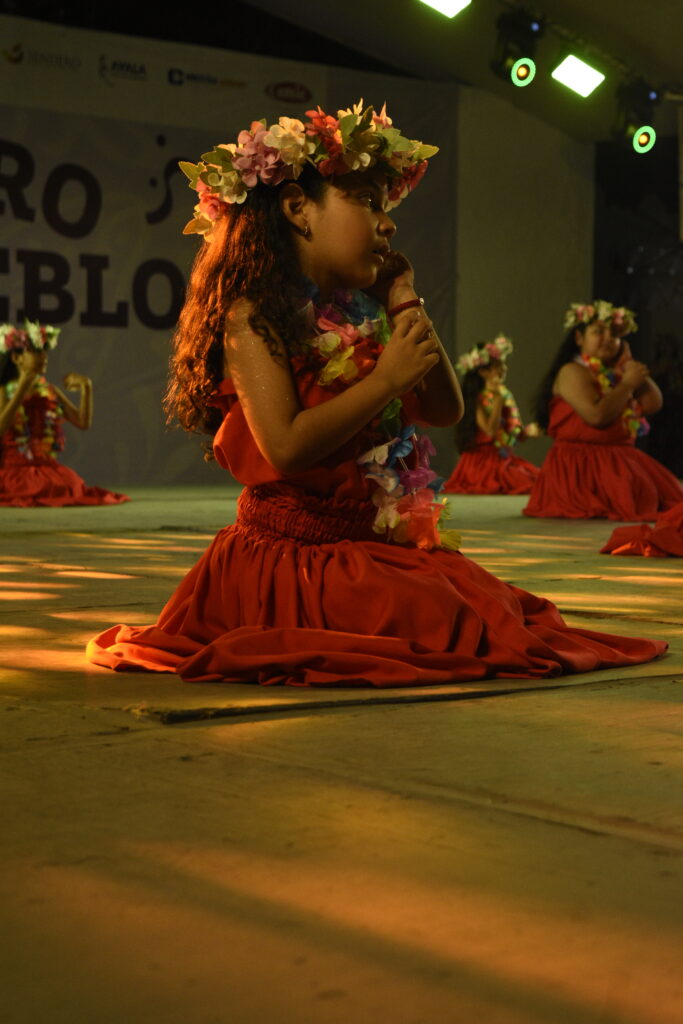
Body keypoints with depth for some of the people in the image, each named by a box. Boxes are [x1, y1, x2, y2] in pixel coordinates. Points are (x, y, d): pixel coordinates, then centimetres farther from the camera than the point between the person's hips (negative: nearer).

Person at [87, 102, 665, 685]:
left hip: (380, 545, 7)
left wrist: (408, 304, 6)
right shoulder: (254, 316, -12)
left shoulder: (369, 311, 9)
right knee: (442, 625, -20)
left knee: (496, 611, -2)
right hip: (296, 550, -7)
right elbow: (285, 448, -24)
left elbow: (445, 412, 12)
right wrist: (385, 380, -19)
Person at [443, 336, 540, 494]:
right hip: (485, 461, -7)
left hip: (505, 458, 7)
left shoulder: (507, 395, 11)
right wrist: (498, 399, -20)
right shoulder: (479, 399, -8)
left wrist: (527, 431, -5)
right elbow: (491, 431, -20)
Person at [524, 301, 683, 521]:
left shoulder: (615, 372, 17)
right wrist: (628, 383, -12)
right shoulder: (573, 372, -9)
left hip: (620, 457, 8)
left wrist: (628, 362, 7)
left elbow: (653, 404, 8)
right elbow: (597, 415, -23)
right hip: (582, 460, -8)